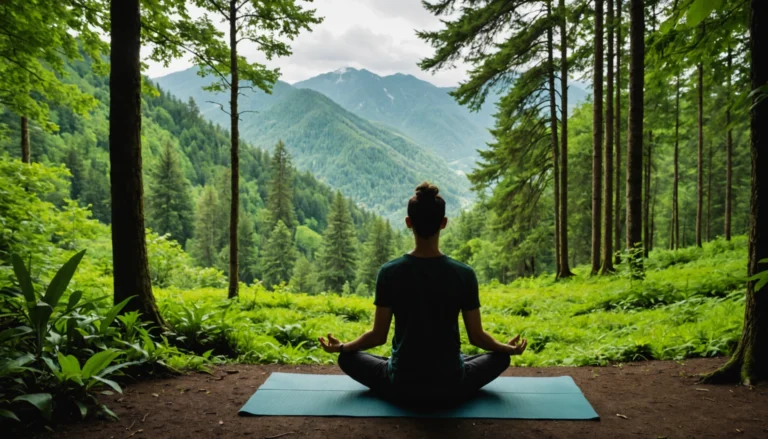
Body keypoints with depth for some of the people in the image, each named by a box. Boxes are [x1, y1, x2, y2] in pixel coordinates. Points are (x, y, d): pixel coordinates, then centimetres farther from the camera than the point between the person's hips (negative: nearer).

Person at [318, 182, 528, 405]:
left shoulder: (389, 272, -13)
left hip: (401, 386, 0)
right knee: (501, 357, 28)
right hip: (452, 386, 1)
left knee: (348, 358, 25)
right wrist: (511, 348, 18)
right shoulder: (464, 274, -12)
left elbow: (378, 336, -5)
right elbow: (477, 337, -3)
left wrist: (341, 347, 14)